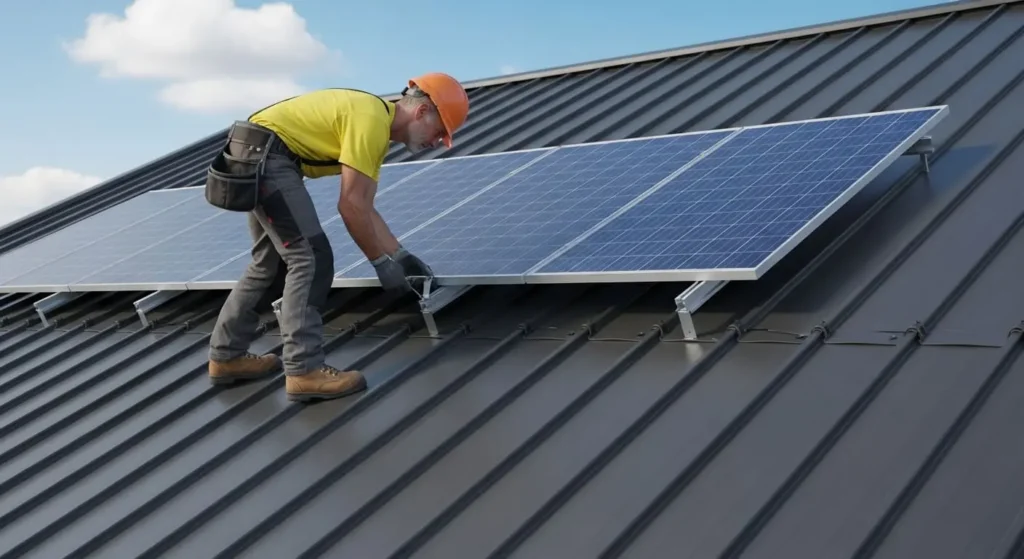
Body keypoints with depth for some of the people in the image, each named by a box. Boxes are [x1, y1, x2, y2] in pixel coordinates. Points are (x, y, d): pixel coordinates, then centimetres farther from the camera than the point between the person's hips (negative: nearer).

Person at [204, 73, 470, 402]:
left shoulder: (378, 129, 14)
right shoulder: (372, 118, -17)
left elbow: (365, 208, 16)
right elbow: (350, 205, -20)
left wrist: (400, 255, 13)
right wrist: (382, 262, -12)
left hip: (255, 158, 11)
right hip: (265, 156, -11)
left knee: (270, 262, 19)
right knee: (311, 259, -12)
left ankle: (227, 356, 27)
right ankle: (304, 371, -13)